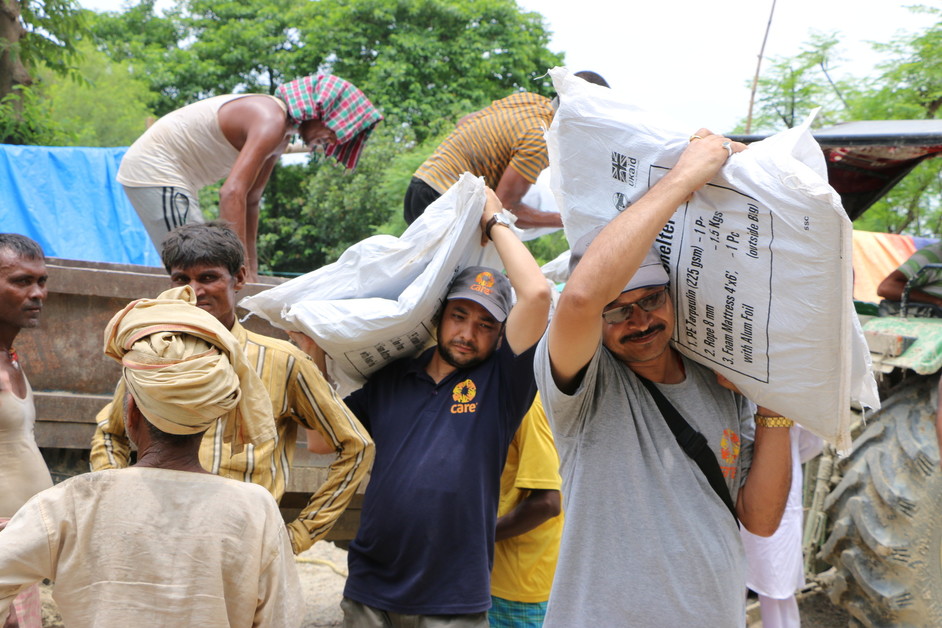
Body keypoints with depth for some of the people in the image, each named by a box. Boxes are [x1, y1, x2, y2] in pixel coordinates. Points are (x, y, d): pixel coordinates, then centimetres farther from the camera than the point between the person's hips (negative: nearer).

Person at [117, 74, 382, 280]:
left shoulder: (282, 134, 9)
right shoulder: (271, 121, -23)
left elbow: (249, 200, 12)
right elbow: (233, 193, -33)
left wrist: (251, 268, 7)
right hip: (155, 171, -10)